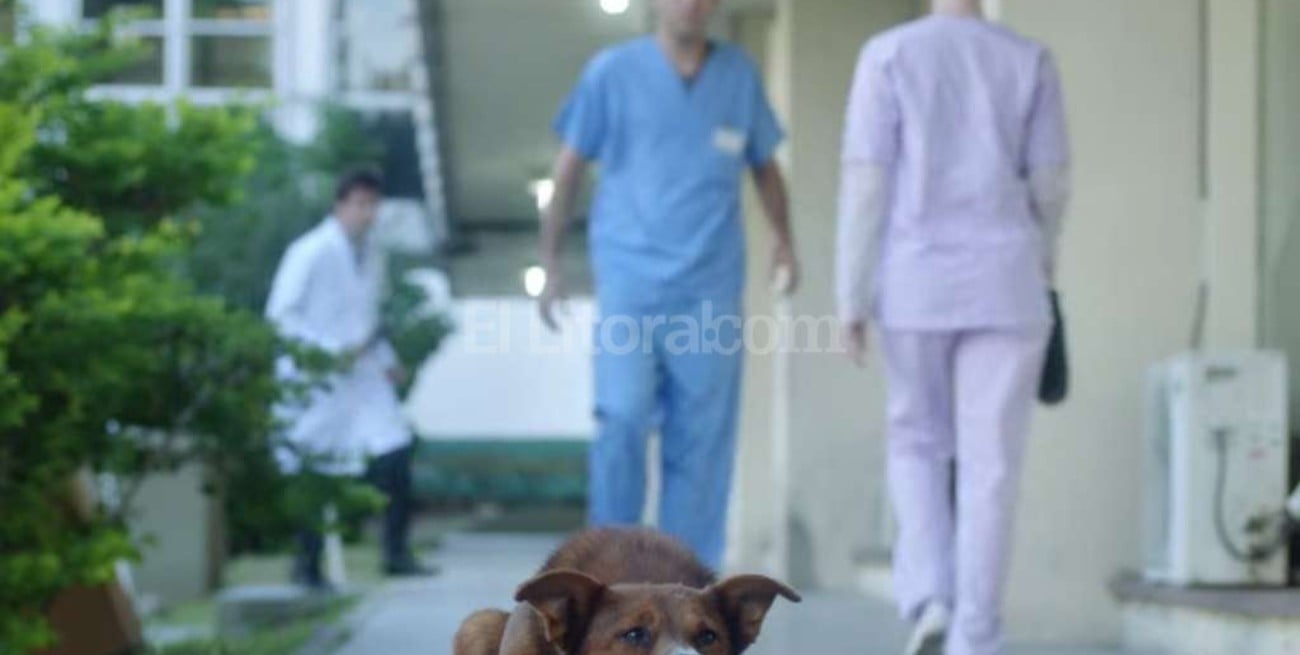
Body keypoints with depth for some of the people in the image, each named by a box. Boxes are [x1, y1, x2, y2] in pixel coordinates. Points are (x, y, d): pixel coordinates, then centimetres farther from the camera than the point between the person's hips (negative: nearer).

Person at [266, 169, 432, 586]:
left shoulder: (368, 259, 13)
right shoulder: (310, 253, -9)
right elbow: (281, 313, -13)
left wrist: (386, 360, 9)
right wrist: (329, 350, -19)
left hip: (362, 377, 6)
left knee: (395, 454, -7)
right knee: (315, 474, 1)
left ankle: (396, 552, 2)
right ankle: (307, 566, 14)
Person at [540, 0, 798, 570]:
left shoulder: (740, 74, 9)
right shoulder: (612, 72, 2)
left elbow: (765, 165, 19)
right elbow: (569, 167, 7)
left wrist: (784, 238, 5)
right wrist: (550, 261, 4)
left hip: (711, 288, 2)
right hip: (630, 279, -2)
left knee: (702, 438, 2)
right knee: (623, 420, -13)